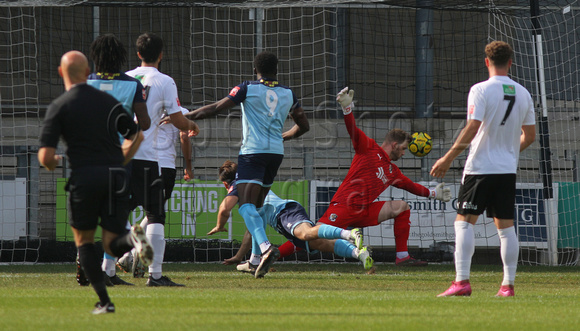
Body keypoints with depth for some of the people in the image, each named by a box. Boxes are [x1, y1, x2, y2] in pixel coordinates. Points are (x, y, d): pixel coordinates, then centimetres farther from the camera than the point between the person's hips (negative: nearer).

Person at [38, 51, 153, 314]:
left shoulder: (59, 107, 0)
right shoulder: (109, 102, 13)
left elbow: (45, 156, -6)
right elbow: (136, 136, 20)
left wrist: (54, 164, 17)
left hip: (84, 176, -3)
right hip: (116, 177, 3)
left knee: (84, 241, 15)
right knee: (112, 246, 6)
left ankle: (104, 301, 2)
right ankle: (132, 238, -30)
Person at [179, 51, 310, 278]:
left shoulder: (247, 89, -1)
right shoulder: (288, 94, 13)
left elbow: (216, 108, -5)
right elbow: (303, 126, 21)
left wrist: (183, 117, 2)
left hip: (252, 151, -5)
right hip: (276, 153, 5)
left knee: (246, 205, -13)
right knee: (256, 205, 17)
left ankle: (265, 247, -35)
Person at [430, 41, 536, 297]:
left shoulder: (480, 90, -10)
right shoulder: (523, 94, 8)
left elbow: (472, 129, -18)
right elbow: (530, 136, 13)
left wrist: (448, 158, -13)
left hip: (480, 167, -5)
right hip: (508, 169, 5)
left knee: (464, 221, -2)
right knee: (505, 226, 9)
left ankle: (462, 281, -13)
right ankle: (508, 284, 7)